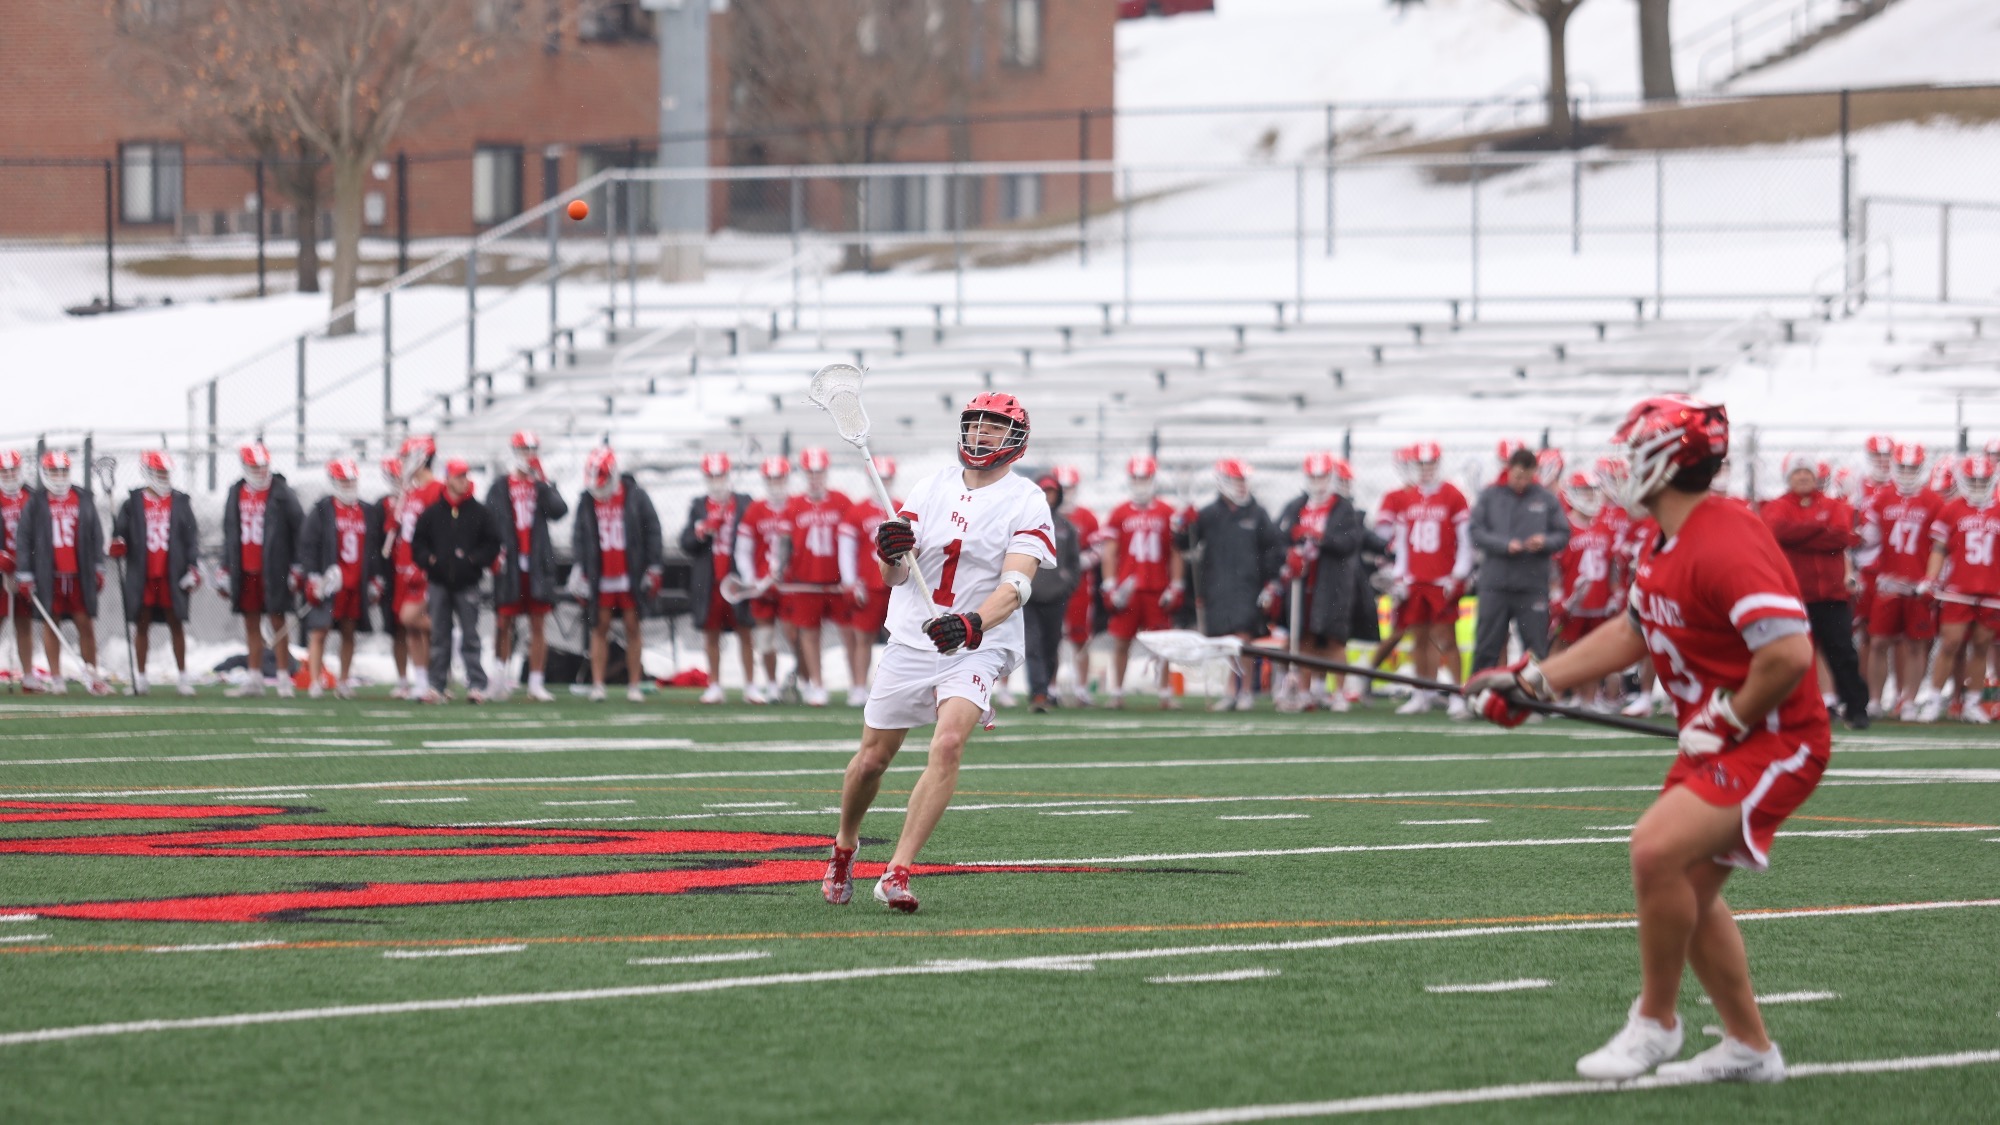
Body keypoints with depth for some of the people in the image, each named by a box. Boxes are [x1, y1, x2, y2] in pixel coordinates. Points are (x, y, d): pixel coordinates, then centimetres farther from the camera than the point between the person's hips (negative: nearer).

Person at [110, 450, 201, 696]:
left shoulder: (181, 502, 6)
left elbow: (191, 537, 6)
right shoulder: (133, 503, 5)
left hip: (172, 574, 0)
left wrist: (193, 567, -2)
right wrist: (117, 545, -13)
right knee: (142, 625, 4)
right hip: (142, 575, 0)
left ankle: (184, 676, 7)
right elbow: (120, 533, 10)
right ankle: (140, 678, 10)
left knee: (176, 624, 3)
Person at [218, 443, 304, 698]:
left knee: (278, 622, -1)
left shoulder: (281, 493, -4)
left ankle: (284, 679, 3)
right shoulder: (236, 494, 11)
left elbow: (300, 529, -3)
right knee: (251, 624, 8)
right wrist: (224, 569, 15)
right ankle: (254, 679, 14)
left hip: (273, 571, -5)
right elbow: (230, 533, 18)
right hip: (245, 571, 5)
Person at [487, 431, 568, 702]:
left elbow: (559, 510, -6)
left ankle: (536, 683, 4)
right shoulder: (501, 487, 6)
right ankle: (503, 676, 15)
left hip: (538, 563, 2)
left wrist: (541, 484, -11)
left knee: (538, 625, 1)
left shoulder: (544, 485, 11)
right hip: (509, 564, -2)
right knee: (504, 622, -2)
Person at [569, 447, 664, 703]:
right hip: (600, 577, 2)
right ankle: (597, 684, 2)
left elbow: (652, 532, 1)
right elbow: (578, 537, 8)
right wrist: (579, 570, 1)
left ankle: (634, 685, 5)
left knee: (632, 628, 2)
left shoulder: (635, 497, -2)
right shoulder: (587, 501, 5)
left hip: (631, 576, -2)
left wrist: (654, 568, -3)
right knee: (600, 628, 1)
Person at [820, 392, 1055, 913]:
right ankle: (844, 848, 36)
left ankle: (898, 872, -25)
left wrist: (971, 625, -37)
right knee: (872, 757, 8)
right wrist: (891, 553, -23)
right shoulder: (933, 488, 6)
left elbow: (1015, 585, -19)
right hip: (911, 641, 4)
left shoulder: (1026, 503, -6)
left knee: (948, 744, -26)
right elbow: (895, 576, 1)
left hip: (978, 648, -4)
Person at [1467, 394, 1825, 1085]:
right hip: (1714, 742, 11)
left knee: (1658, 849, -23)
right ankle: (1749, 1049, 25)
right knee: (1688, 895, 13)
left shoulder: (1726, 545, -24)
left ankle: (1655, 1023, -7)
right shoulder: (1667, 546, 9)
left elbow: (1788, 652, -31)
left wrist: (1727, 724, -20)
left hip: (1776, 739, -11)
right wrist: (1531, 681, 19)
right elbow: (1633, 633, 23)